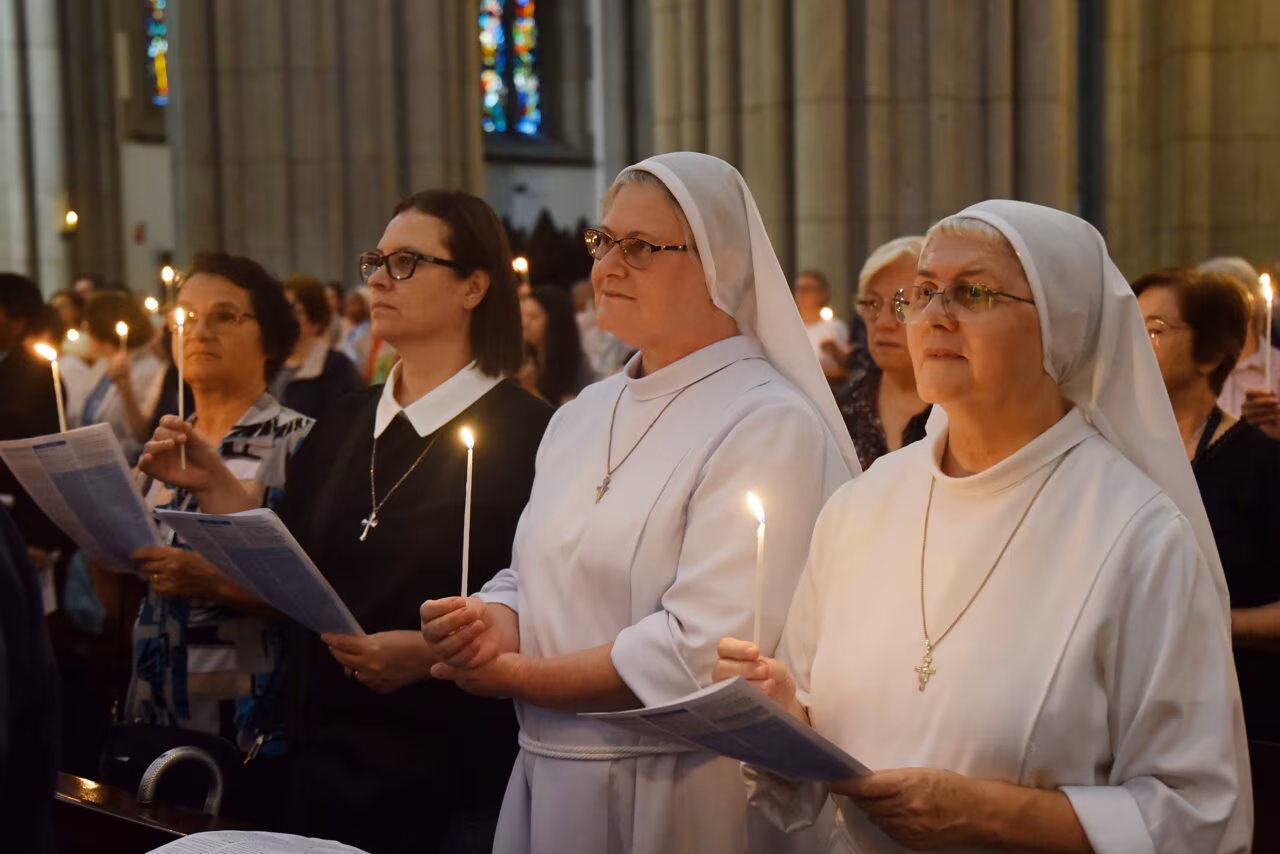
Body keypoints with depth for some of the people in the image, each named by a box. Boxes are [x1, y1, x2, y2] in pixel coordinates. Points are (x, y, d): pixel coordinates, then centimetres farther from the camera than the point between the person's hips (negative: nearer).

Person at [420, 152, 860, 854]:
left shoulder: (770, 426, -15)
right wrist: (494, 625, -9)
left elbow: (705, 652, -23)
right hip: (547, 782, 7)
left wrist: (518, 675, -15)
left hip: (678, 797, -7)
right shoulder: (580, 418, 10)